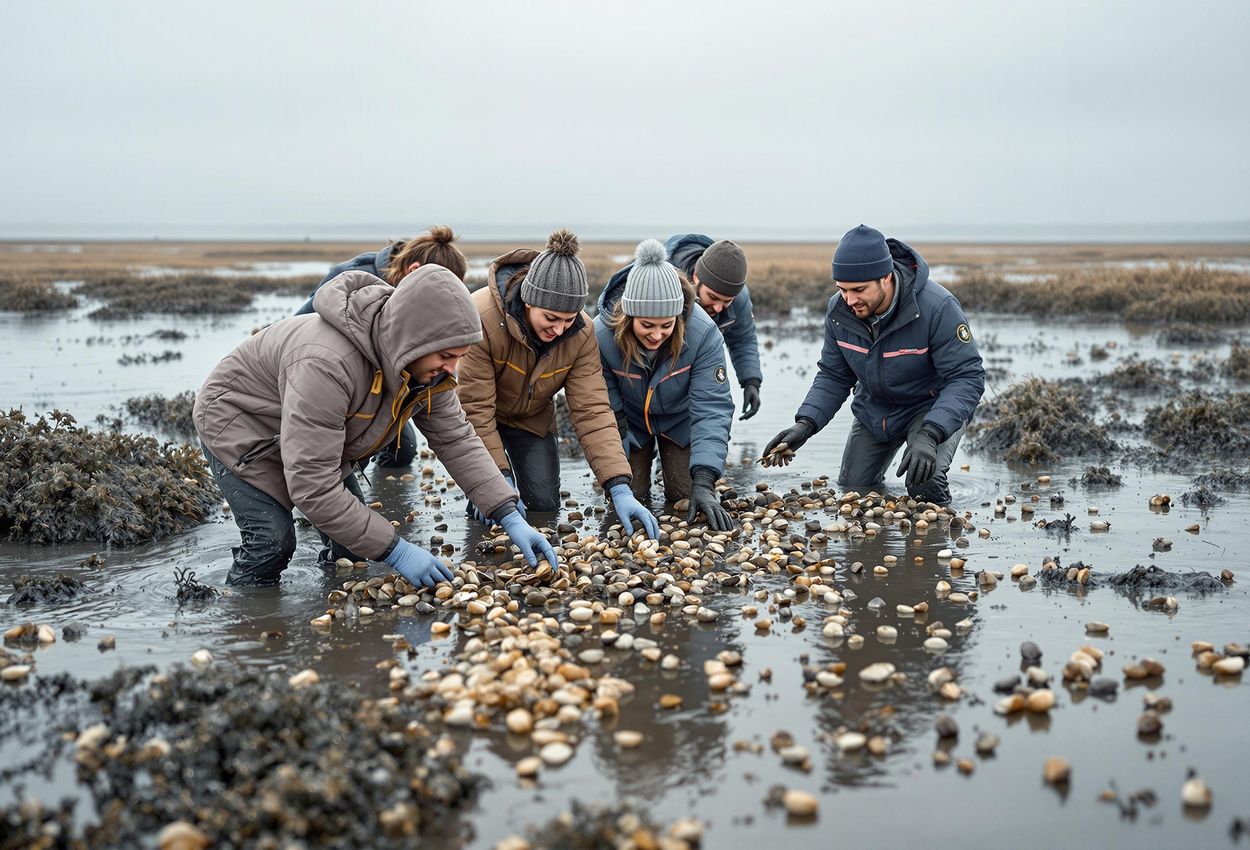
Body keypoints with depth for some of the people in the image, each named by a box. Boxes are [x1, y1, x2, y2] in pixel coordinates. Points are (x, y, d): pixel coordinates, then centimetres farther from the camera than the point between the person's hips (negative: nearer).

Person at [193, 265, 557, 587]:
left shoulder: (425, 363, -19)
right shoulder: (326, 365, -45)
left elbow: (456, 439, -9)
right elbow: (312, 486, -43)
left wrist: (511, 517, -19)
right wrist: (395, 550, -40)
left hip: (312, 438, 8)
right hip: (237, 420, -7)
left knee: (356, 537, 1)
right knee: (272, 541, -20)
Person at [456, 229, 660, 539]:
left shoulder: (581, 332, -25)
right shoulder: (481, 317, -38)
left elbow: (592, 409, -26)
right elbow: (475, 408, -31)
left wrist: (620, 489, -36)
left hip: (531, 418, 3)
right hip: (480, 413, -3)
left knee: (545, 503, -5)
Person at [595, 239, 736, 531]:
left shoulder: (703, 333, -36)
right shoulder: (601, 335, -33)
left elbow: (711, 408, -35)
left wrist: (703, 482, -44)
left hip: (680, 422, 0)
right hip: (631, 422, 0)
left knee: (687, 495, -5)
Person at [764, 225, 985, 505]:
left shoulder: (937, 307, -33)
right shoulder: (838, 310, -16)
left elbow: (967, 377, -31)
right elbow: (833, 376, -5)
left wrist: (929, 436, -45)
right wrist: (805, 424, -23)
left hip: (933, 406, -5)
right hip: (874, 408, 5)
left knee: (925, 487, -26)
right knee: (850, 491, 11)